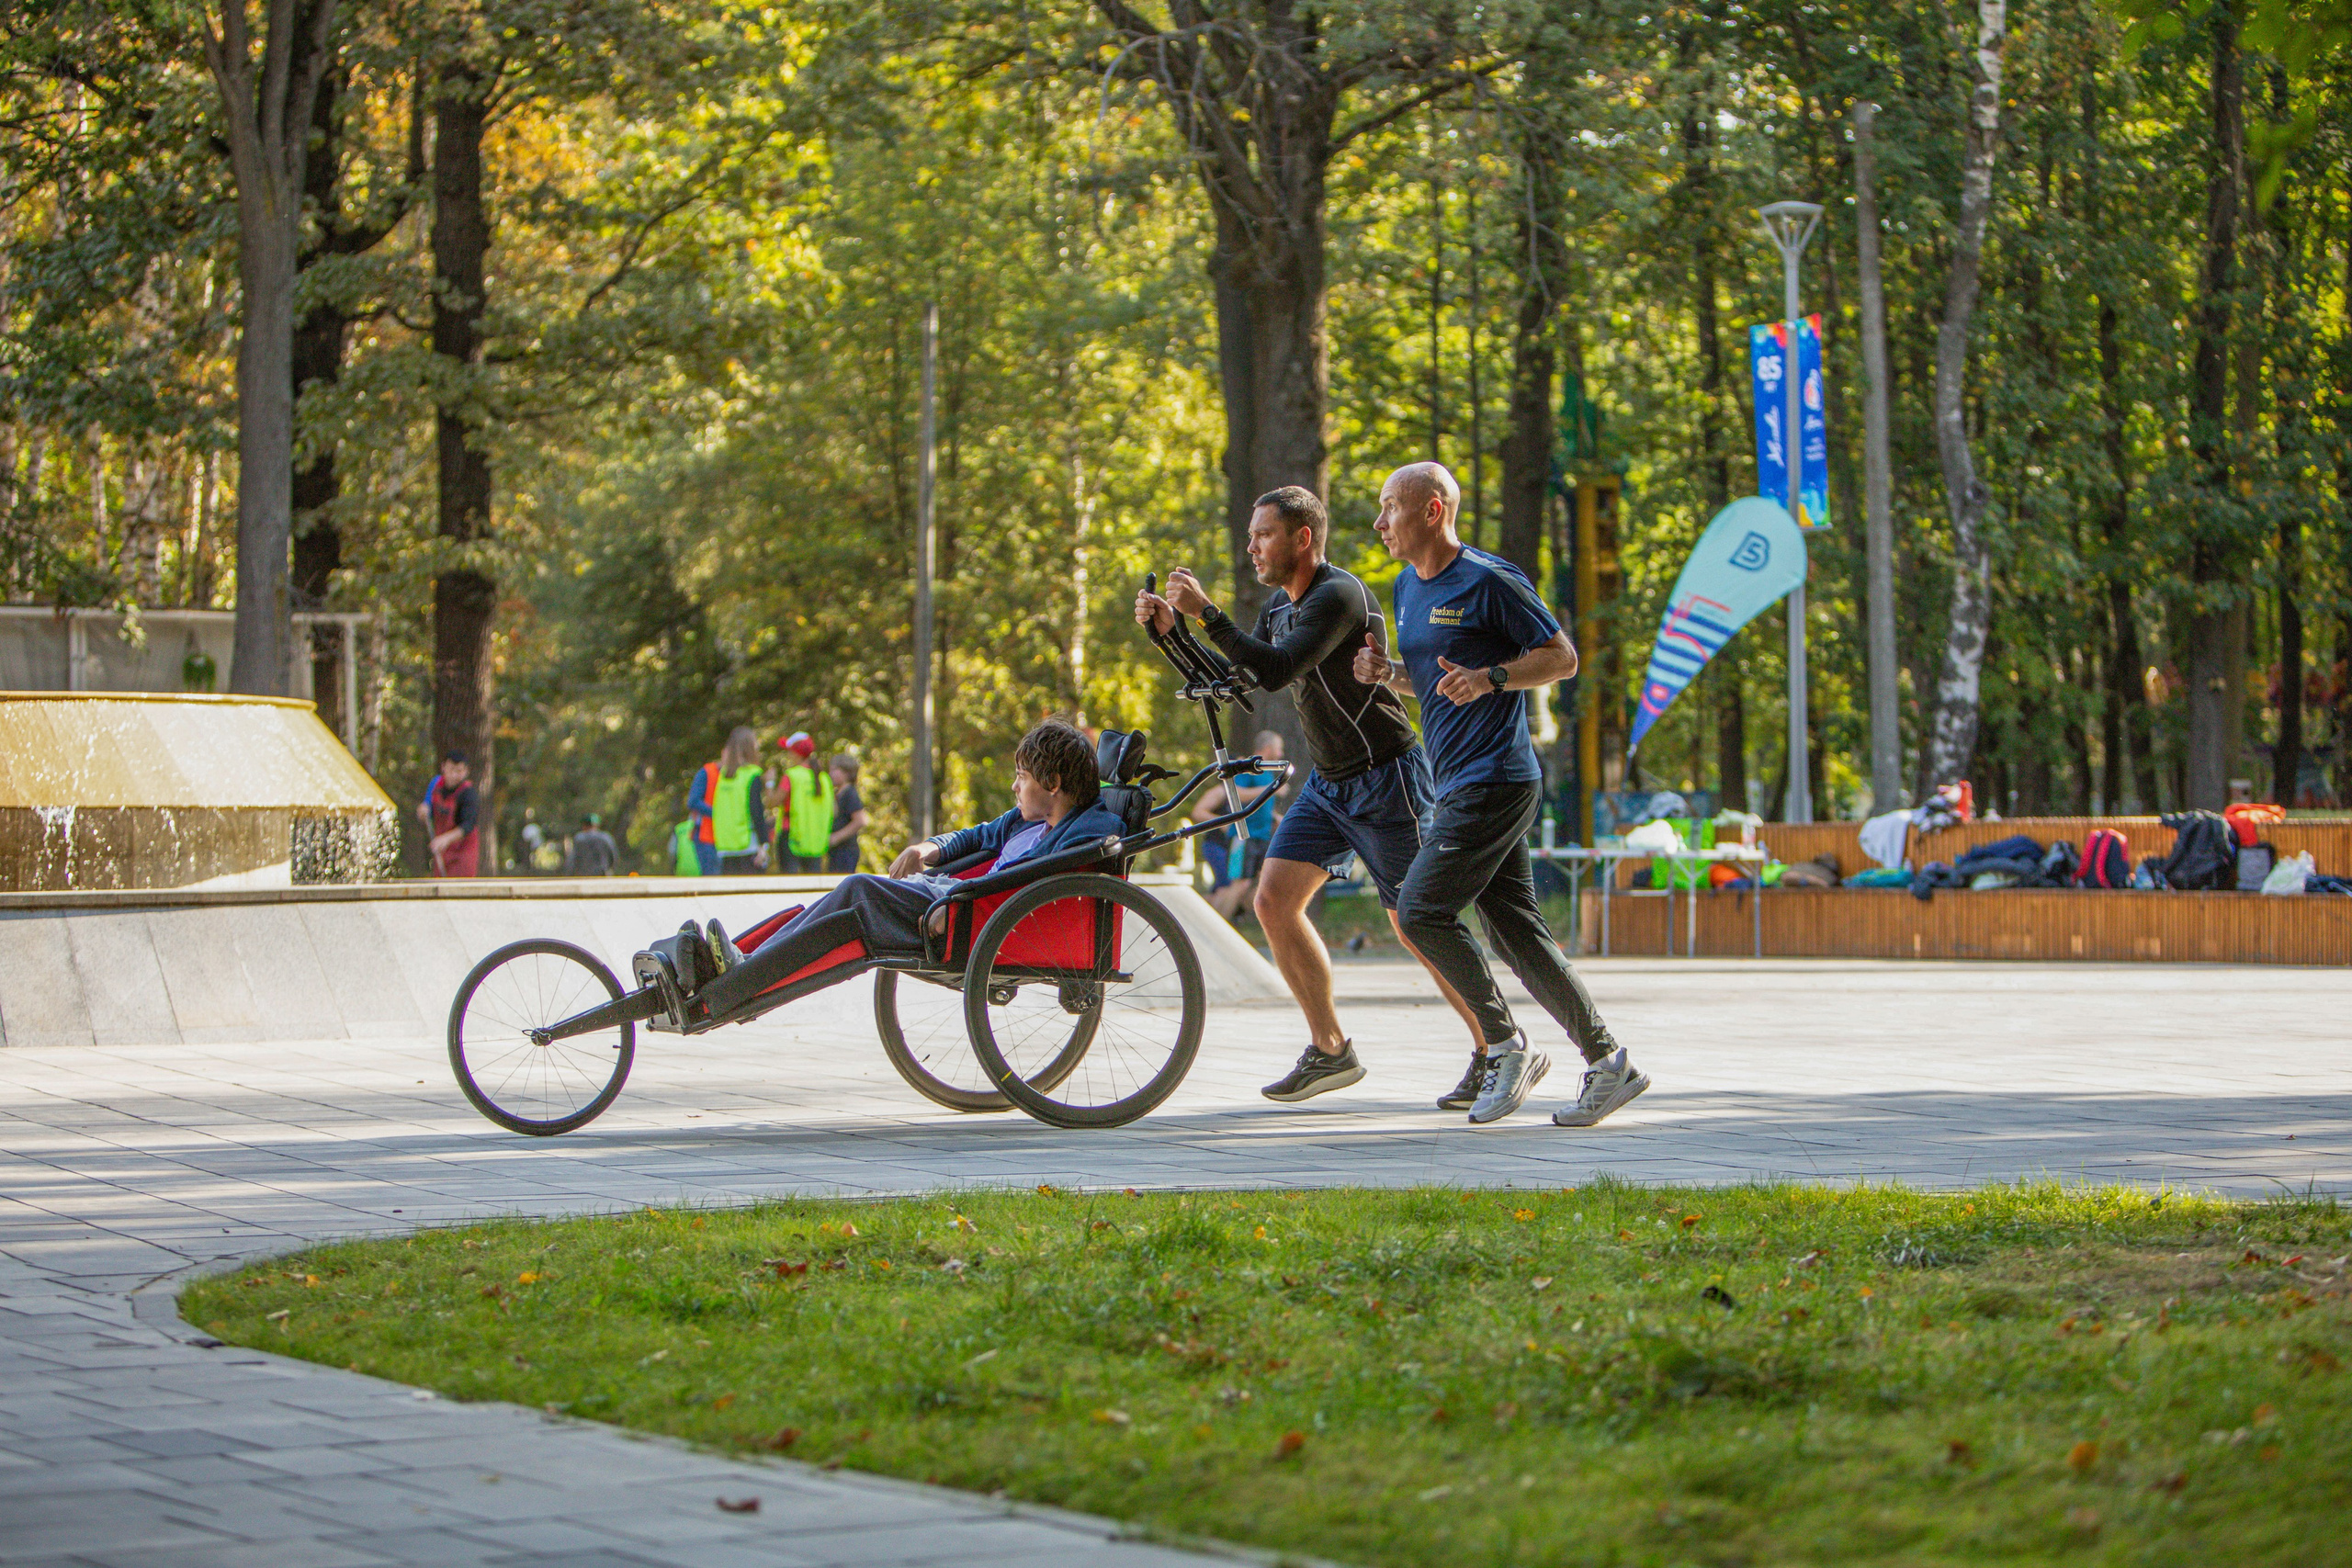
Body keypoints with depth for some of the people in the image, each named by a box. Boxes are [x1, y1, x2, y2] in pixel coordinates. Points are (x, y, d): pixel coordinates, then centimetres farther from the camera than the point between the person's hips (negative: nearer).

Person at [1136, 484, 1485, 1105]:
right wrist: (1170, 627, -1)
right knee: (1274, 900, -3)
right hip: (1328, 781, 9)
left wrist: (1206, 612, -29)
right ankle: (1329, 1049, 5)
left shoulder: (1339, 596, -21)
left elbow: (1275, 672, -31)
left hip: (1386, 779, -9)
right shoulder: (1279, 604, 9)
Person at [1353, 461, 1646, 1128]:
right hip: (1459, 786, 9)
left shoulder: (1488, 582, -12)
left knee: (1421, 909, -13)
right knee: (1516, 930, 7)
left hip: (1495, 780, -9)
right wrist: (1384, 669, 6)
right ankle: (1608, 1064, 10)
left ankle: (1506, 1046, -3)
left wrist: (1490, 678, -23)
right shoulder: (1409, 587, 15)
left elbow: (1562, 656, -9)